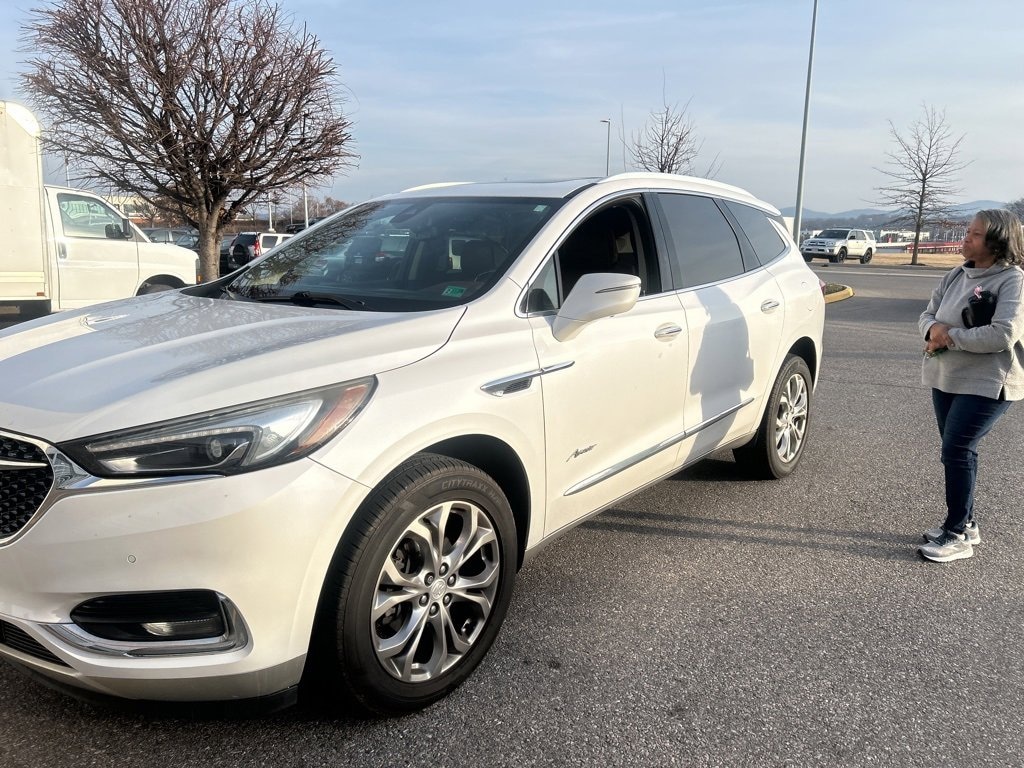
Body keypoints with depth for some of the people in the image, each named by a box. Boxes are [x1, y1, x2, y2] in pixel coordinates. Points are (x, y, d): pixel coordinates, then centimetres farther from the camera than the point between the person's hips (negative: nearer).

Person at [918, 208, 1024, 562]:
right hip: (945, 379, 7)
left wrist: (951, 336, -18)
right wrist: (934, 328, -13)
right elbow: (927, 314, 10)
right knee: (957, 452, 14)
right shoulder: (956, 275, 8)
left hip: (986, 384, -7)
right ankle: (964, 523, 27)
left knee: (956, 451, -10)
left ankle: (957, 535, 1)